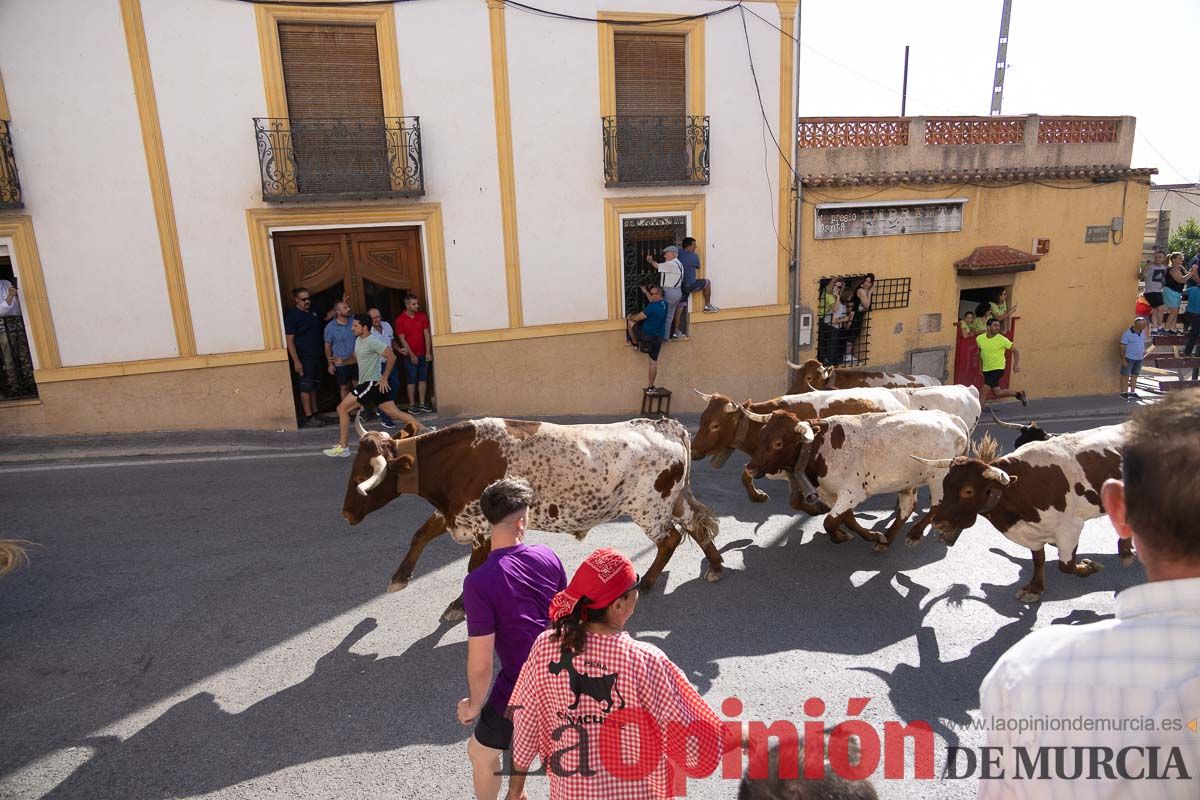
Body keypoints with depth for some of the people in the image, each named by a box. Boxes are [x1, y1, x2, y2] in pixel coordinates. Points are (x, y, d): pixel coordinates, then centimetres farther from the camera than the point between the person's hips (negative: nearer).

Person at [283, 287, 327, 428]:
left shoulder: (313, 311, 8)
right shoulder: (291, 316, -12)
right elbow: (290, 340, -14)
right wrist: (296, 361, -19)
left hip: (316, 356, 8)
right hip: (304, 358, -7)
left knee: (314, 386, 14)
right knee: (306, 387, -5)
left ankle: (315, 413, 23)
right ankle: (309, 418, -3)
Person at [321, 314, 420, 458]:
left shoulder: (372, 341, -15)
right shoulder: (358, 340, 14)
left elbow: (391, 357, -20)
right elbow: (355, 358, 28)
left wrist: (384, 378, -16)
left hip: (372, 383, -9)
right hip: (367, 384, 9)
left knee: (342, 408, -6)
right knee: (395, 413, 5)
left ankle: (342, 448, 1)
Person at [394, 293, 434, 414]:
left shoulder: (422, 316, 3)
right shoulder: (400, 320, -7)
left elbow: (426, 334, 3)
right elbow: (402, 339, -7)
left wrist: (428, 352, -3)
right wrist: (411, 355, -10)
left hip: (423, 354, 4)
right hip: (411, 355, -4)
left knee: (423, 378, 7)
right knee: (412, 380, 0)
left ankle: (422, 404, 14)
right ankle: (412, 405, 7)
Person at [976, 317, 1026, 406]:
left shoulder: (1002, 339, -14)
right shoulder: (979, 338, -2)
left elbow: (1015, 351, -4)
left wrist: (1016, 365, -17)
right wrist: (981, 365, 19)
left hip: (998, 369, -5)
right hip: (986, 369, 5)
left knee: (985, 391, -15)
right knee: (997, 393, 10)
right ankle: (1019, 394, 33)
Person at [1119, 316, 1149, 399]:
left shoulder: (1142, 332, 3)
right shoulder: (1127, 334, -17)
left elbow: (1143, 342, 19)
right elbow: (1122, 347, -15)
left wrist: (1144, 350, 3)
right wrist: (1123, 359, -17)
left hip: (1139, 358, 6)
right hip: (1128, 358, -6)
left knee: (1134, 376, 10)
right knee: (1125, 375, 1)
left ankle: (1132, 393, 15)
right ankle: (1124, 393, 9)